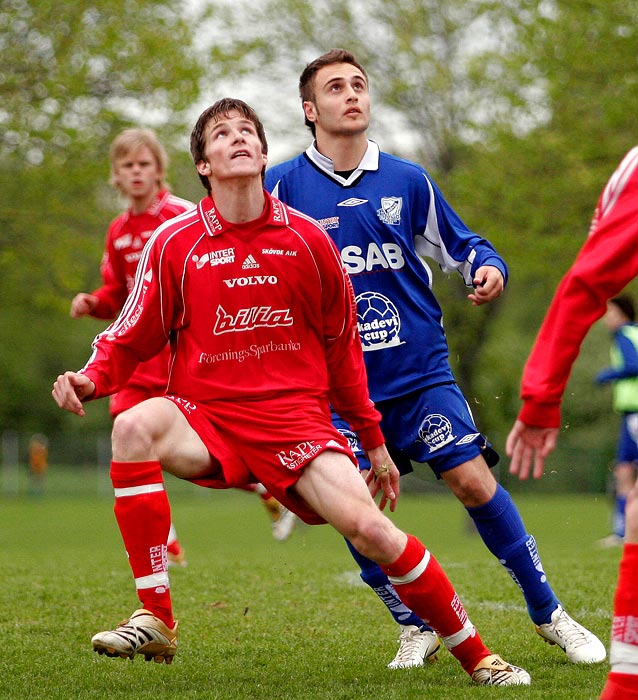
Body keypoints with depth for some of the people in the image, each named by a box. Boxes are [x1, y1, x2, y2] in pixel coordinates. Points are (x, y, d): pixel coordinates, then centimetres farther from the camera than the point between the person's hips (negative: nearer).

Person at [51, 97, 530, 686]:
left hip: (297, 418, 0)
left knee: (370, 528, -20)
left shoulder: (308, 239, 5)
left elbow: (343, 347, 14)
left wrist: (374, 442, 17)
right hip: (206, 421, 0)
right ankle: (156, 621, -29)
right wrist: (90, 380, -14)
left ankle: (476, 657, -2)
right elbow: (130, 339, 8)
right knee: (134, 426, -33)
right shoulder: (174, 243, 2)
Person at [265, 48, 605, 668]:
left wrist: (487, 268, -5)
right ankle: (415, 628, 16)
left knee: (473, 481, -8)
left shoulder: (407, 180, 6)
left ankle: (549, 614, 7)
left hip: (419, 368, 1)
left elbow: (459, 244, 16)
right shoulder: (282, 187, 0)